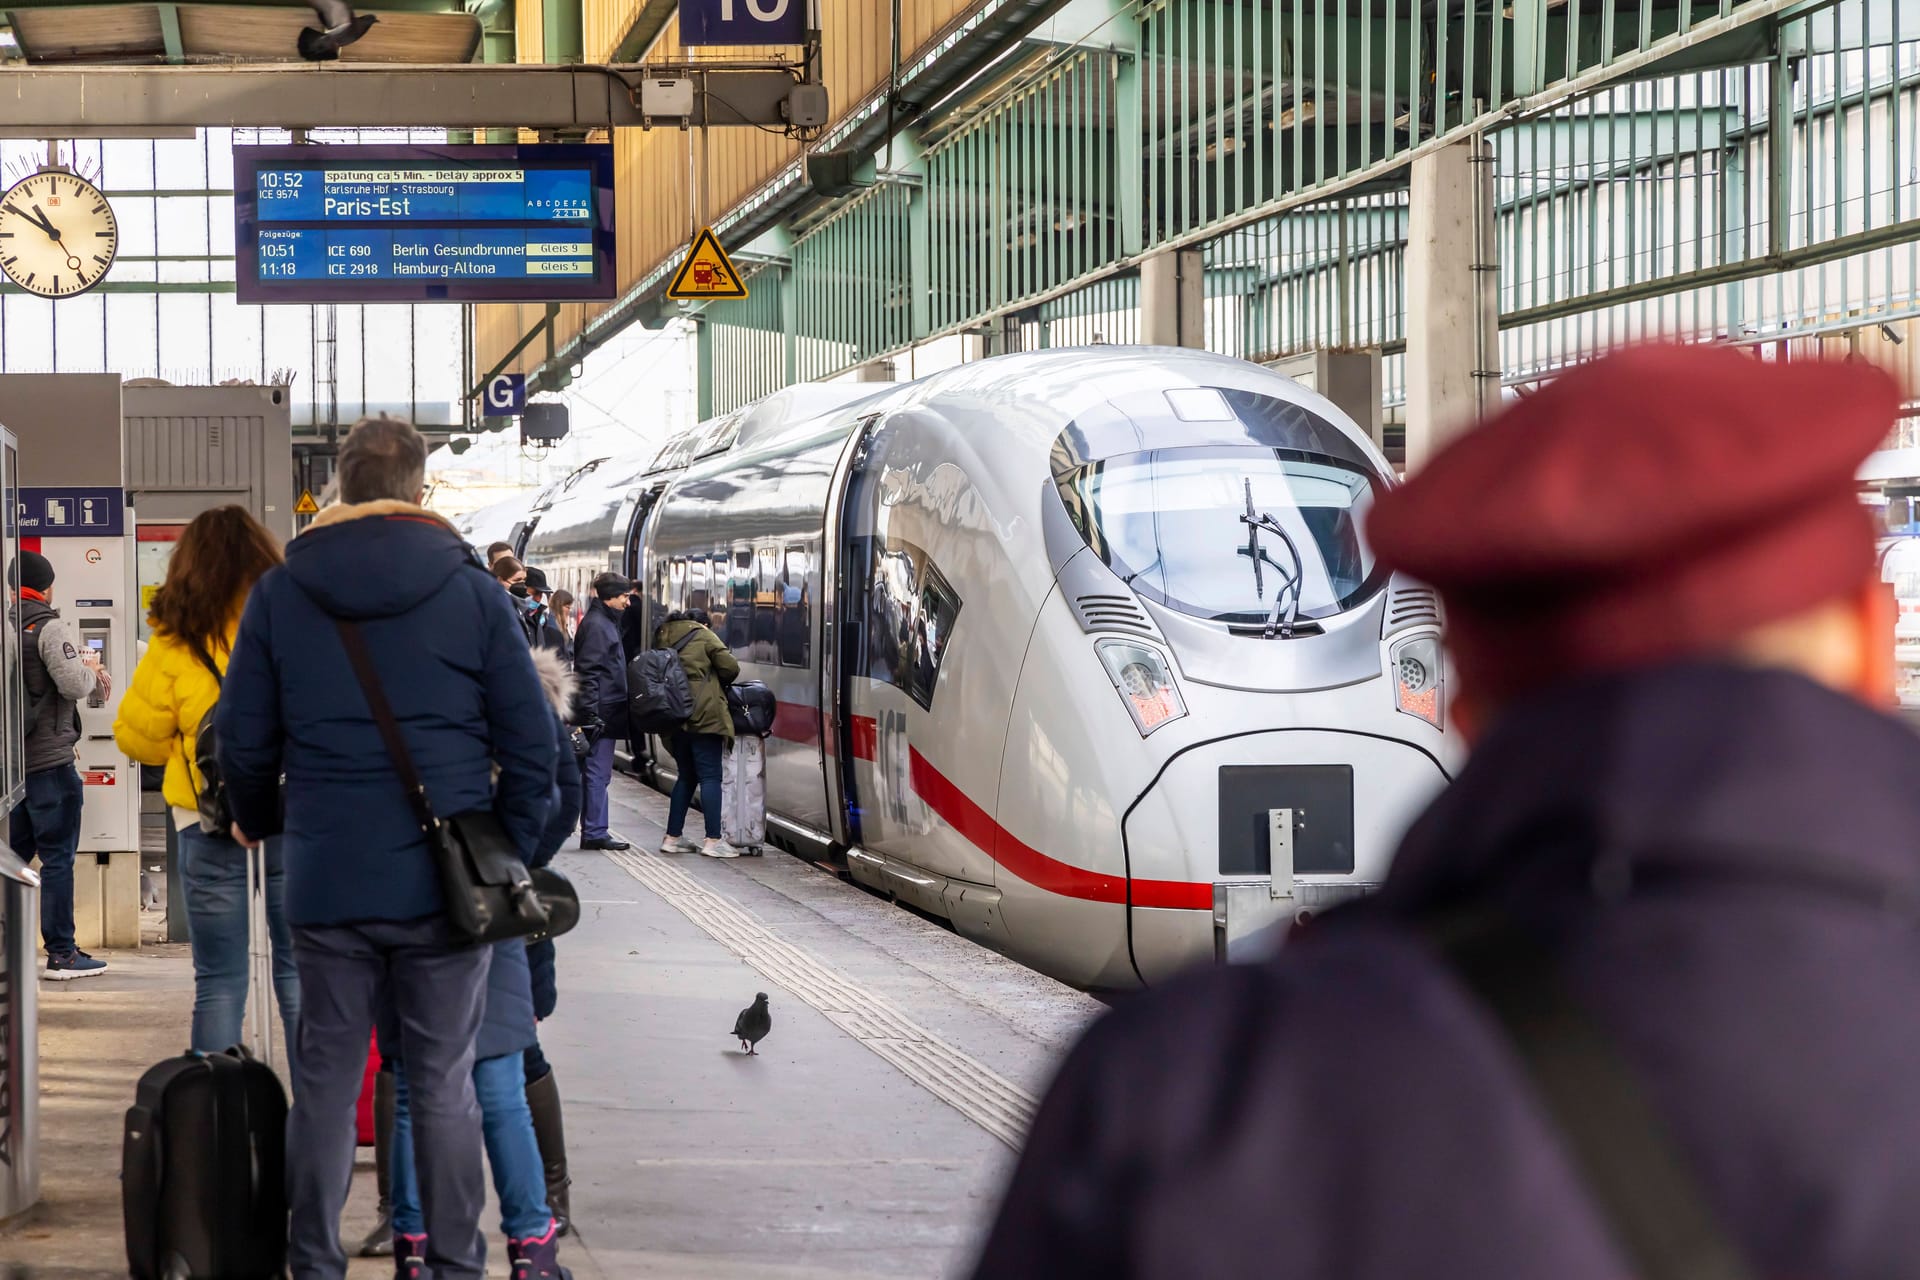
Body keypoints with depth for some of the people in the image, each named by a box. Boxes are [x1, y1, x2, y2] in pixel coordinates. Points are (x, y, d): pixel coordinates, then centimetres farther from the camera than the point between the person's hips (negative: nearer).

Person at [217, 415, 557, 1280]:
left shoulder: (280, 593, 2)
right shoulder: (472, 591, -1)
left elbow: (244, 739, 7)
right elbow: (531, 744, -1)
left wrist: (256, 821, 26)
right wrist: (508, 855, 10)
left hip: (327, 883, 1)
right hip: (446, 882, -1)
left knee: (326, 1083, 9)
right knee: (444, 1083, 6)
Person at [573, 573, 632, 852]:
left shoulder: (606, 622, 19)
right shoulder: (596, 625, -13)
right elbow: (588, 672, -19)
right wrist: (592, 713, -22)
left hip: (606, 713, 10)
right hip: (602, 712, -10)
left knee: (596, 774, 11)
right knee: (597, 773, -8)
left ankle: (593, 832, 13)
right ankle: (595, 832, -7)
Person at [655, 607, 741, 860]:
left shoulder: (666, 639, 16)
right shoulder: (704, 636, 0)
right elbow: (730, 668, -5)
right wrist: (717, 685, 14)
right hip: (704, 714, -6)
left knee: (686, 776, 16)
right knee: (710, 777, -6)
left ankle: (672, 837, 15)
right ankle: (713, 841, -12)